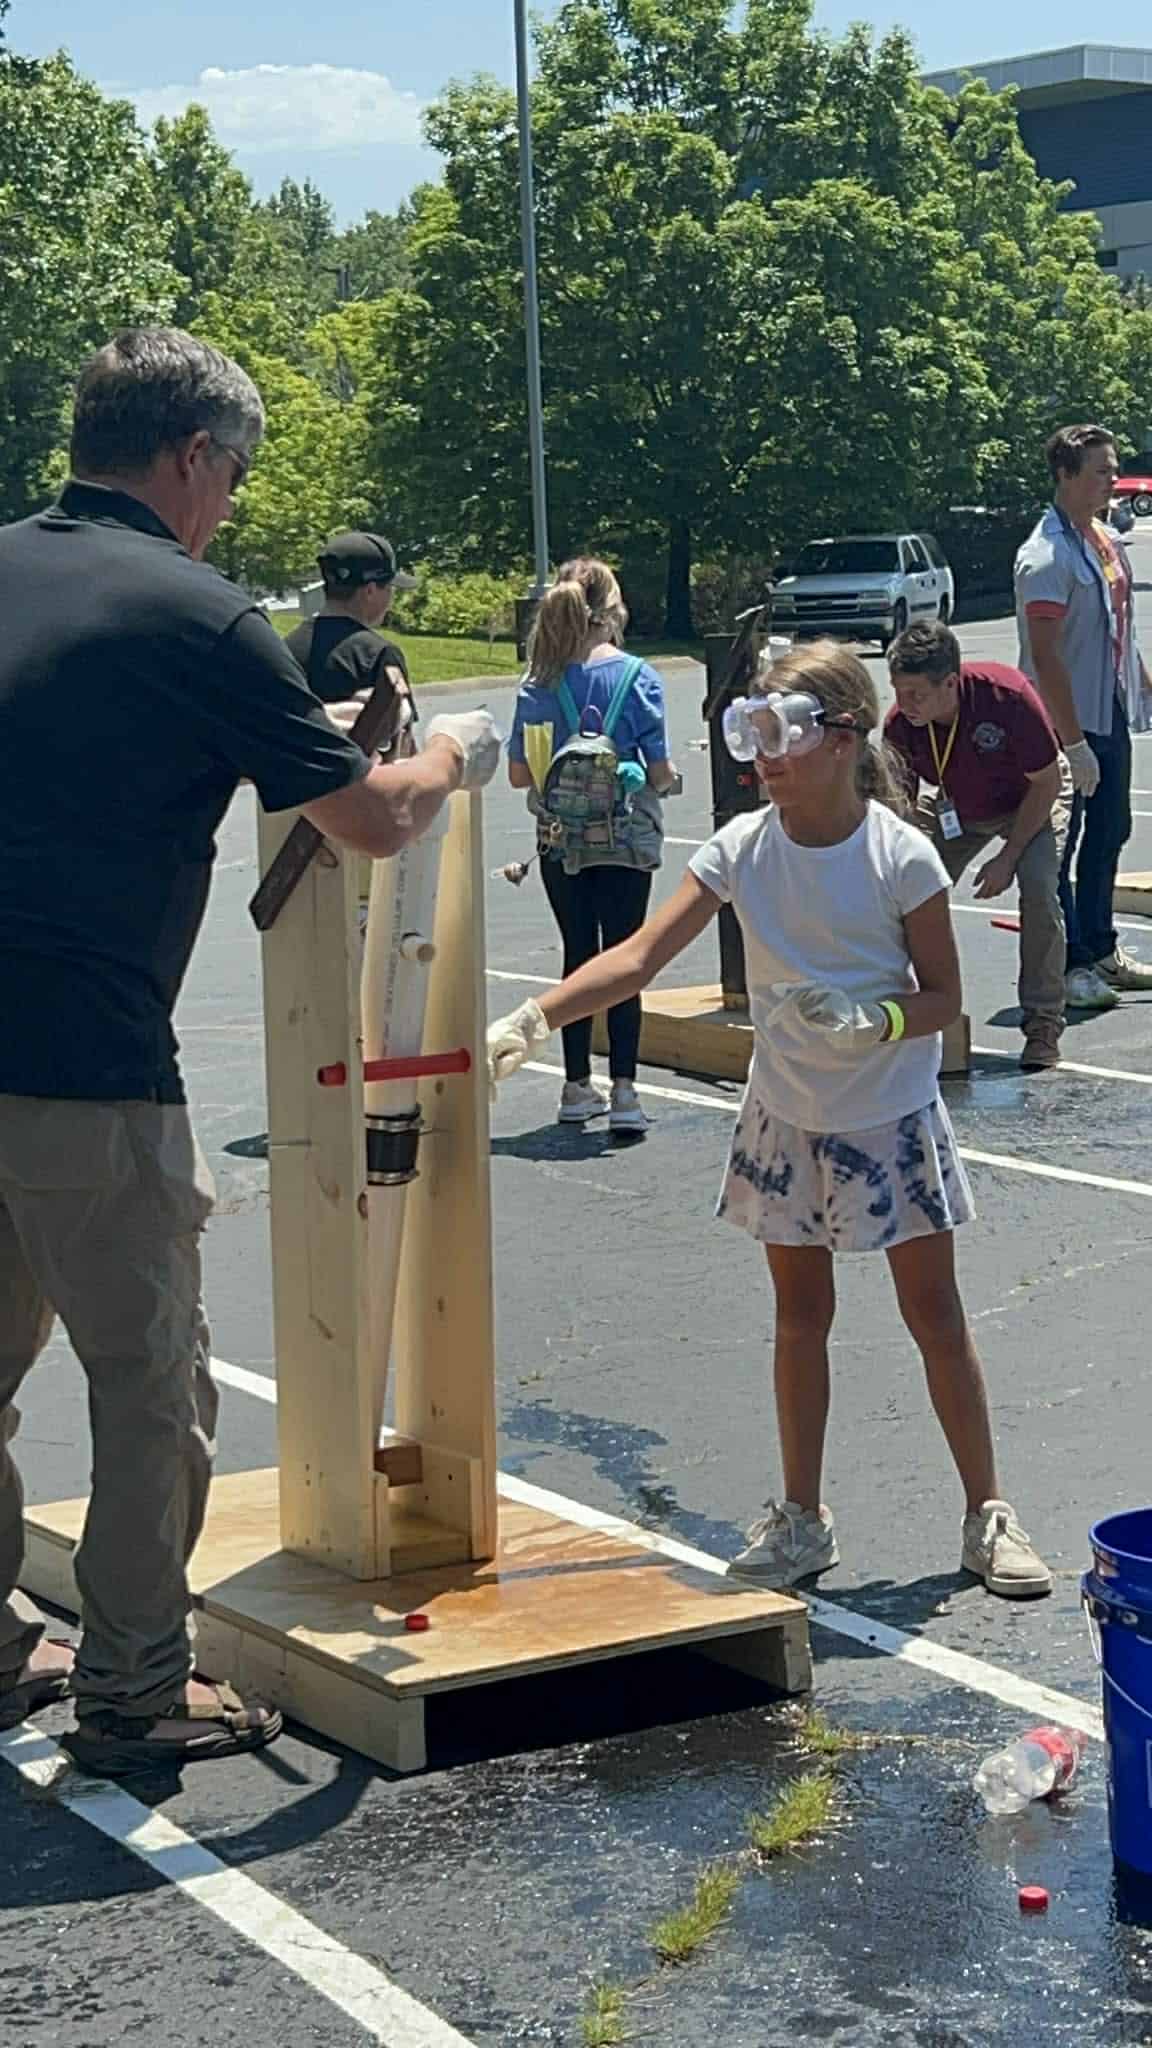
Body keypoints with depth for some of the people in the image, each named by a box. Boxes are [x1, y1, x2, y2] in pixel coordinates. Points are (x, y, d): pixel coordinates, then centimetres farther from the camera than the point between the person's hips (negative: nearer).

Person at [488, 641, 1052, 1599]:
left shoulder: (901, 855, -16)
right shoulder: (743, 849, -9)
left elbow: (943, 998, -9)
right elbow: (640, 957, -14)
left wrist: (870, 1018, -30)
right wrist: (532, 1021, -25)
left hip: (892, 1118, -3)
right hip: (787, 1118, 3)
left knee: (935, 1312, 4)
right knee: (801, 1315, 12)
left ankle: (988, 1513, 16)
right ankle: (802, 1520, 24)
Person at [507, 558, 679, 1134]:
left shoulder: (537, 684, -1)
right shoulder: (636, 677, -10)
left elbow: (518, 774, 1)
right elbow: (659, 771, -10)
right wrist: (669, 779, 12)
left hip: (560, 843, 3)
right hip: (626, 842, -3)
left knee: (578, 956, 13)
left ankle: (577, 1087, 19)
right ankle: (623, 1090, -3)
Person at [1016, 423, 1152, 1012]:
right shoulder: (1047, 556, -19)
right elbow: (1045, 656, -23)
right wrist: (1072, 743, -24)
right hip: (1065, 721, -9)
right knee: (1059, 846, 0)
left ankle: (1100, 951, 29)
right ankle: (1066, 967, 8)